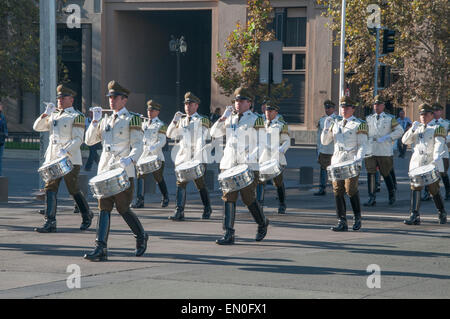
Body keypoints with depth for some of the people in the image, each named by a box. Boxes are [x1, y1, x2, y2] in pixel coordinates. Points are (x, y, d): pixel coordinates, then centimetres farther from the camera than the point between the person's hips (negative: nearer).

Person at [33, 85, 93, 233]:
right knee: (50, 189, -4)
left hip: (70, 160, -6)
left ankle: (87, 215, 24)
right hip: (52, 159, 6)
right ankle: (50, 223, -6)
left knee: (74, 190, 3)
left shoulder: (77, 117, -4)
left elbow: (78, 139, -12)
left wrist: (66, 150, -27)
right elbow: (37, 127, 14)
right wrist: (45, 115, -3)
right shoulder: (54, 115, 17)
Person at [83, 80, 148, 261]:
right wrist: (95, 121, 4)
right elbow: (89, 141, 15)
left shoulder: (132, 120, 0)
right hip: (104, 171, 5)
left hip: (123, 172, -5)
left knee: (123, 209, -2)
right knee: (104, 208, -4)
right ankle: (101, 249, -10)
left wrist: (130, 159, -28)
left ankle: (141, 237, 24)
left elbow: (138, 146, -8)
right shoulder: (105, 121, 18)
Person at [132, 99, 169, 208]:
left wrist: (152, 148, -27)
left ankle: (165, 198, 26)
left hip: (156, 155, -5)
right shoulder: (144, 124, 14)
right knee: (140, 176, -9)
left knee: (159, 178, 6)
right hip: (144, 154, 5)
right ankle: (140, 200, -12)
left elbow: (162, 141, -12)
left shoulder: (160, 125, -5)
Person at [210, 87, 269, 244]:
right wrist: (223, 118, 2)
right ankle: (228, 234, -6)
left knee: (249, 199, -1)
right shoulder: (230, 119, 15)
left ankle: (262, 223, 26)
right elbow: (214, 133, 14)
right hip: (229, 165, 4)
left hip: (248, 166, -4)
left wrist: (252, 157, -18)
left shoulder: (255, 120, 0)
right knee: (228, 198, -5)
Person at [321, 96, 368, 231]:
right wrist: (326, 128, 2)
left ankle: (357, 217, 7)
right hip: (337, 162, 5)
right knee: (338, 190, -3)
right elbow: (325, 141, 18)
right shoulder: (336, 124, 17)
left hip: (352, 161, -5)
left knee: (350, 189, -14)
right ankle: (342, 222, -1)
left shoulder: (359, 124, 3)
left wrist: (359, 158, -18)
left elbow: (363, 145, -2)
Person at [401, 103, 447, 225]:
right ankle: (414, 216, -10)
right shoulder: (417, 129, 17)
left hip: (432, 165, -3)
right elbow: (405, 141, 10)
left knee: (434, 190, 1)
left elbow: (439, 144, -10)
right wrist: (413, 129, -4)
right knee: (415, 188, -8)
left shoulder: (437, 128, 2)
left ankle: (442, 214, 20)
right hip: (416, 164, 4)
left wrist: (436, 158, -27)